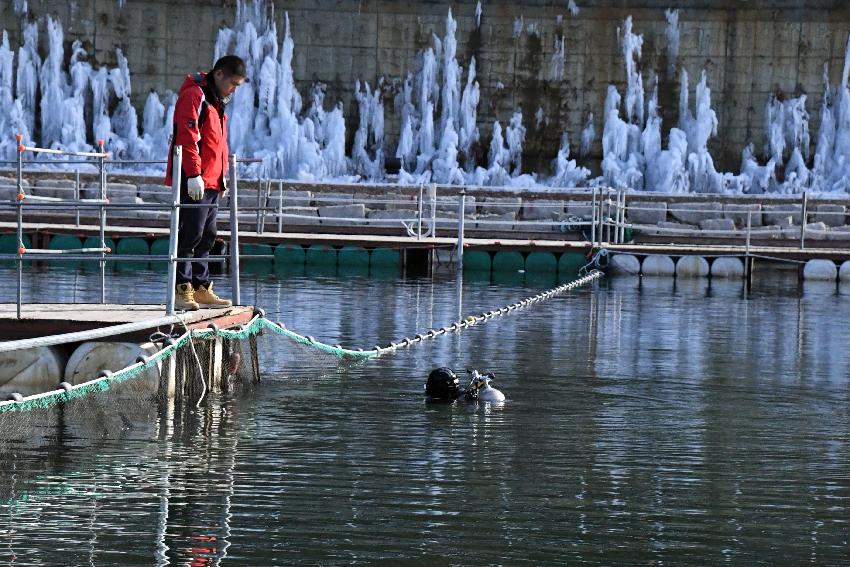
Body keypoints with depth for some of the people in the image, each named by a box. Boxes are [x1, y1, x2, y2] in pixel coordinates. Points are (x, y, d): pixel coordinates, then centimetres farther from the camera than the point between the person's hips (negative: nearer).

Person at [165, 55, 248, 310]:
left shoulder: (216, 101, 22)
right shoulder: (194, 96, -10)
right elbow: (188, 137, -19)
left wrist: (222, 175, 22)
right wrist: (194, 174, -24)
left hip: (212, 183, 10)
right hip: (194, 183, -10)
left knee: (206, 237, 13)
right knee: (190, 234, -10)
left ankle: (201, 289, 19)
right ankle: (182, 290, -9)